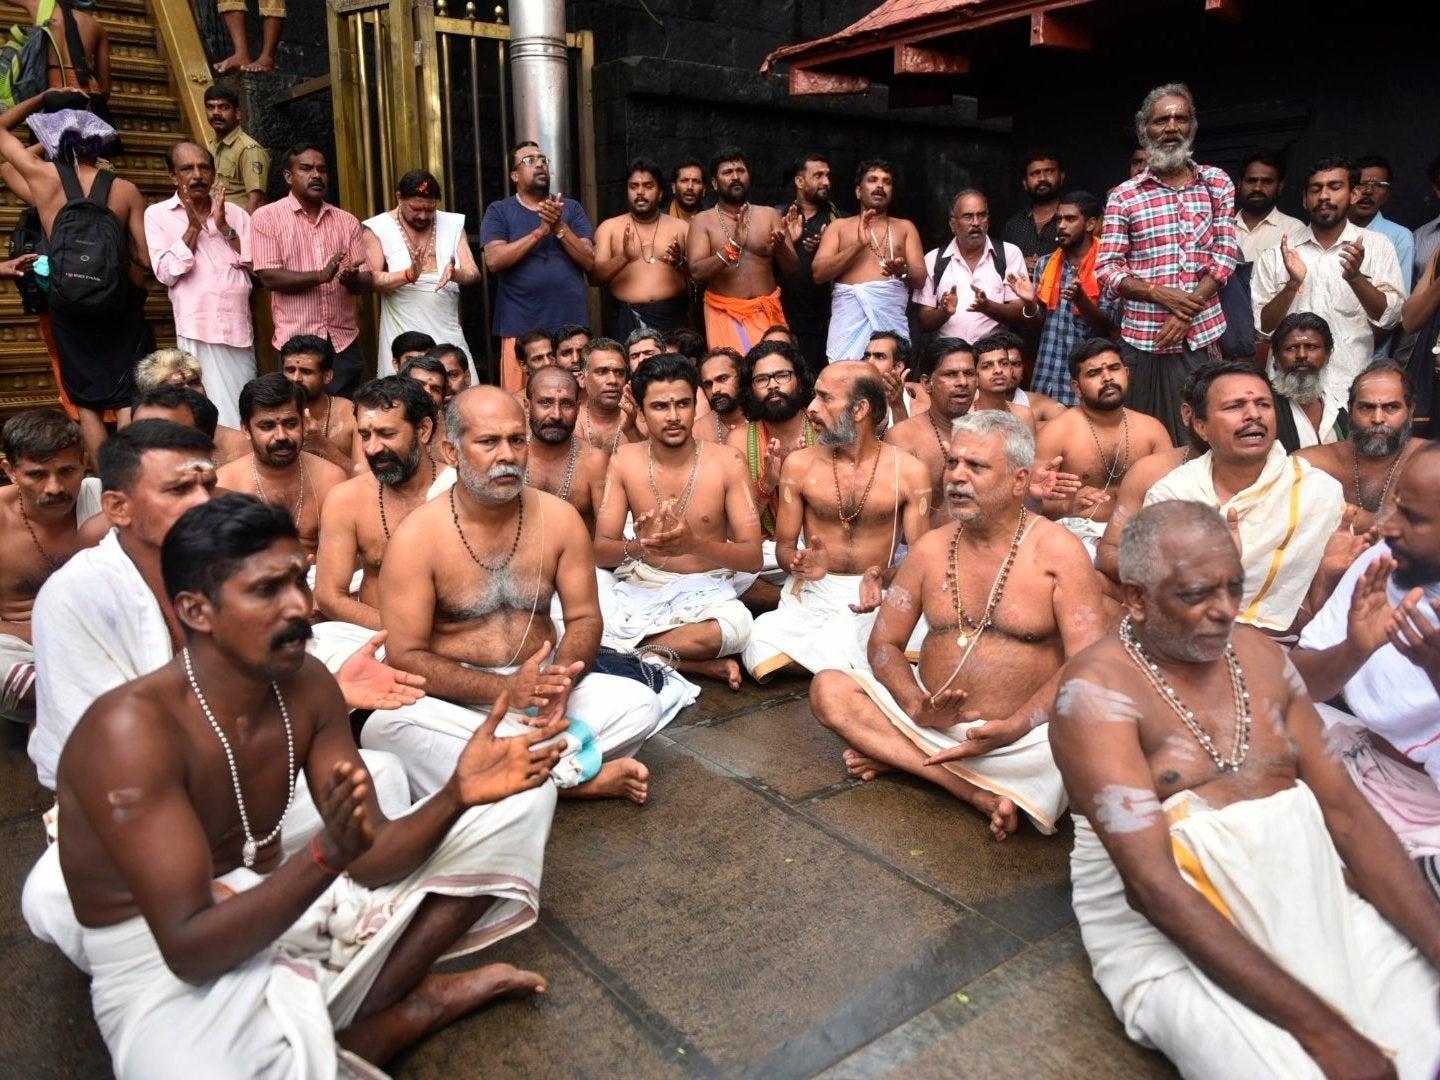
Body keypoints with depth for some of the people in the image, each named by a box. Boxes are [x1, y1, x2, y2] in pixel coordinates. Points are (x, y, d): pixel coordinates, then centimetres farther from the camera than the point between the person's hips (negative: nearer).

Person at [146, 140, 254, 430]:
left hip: (239, 327, 3)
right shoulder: (158, 215, 4)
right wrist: (193, 227, -7)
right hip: (198, 331, -3)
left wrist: (223, 227, -5)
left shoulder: (235, 213, 12)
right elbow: (166, 273, -7)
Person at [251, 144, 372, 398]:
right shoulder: (267, 217, 1)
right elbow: (269, 276, -9)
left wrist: (351, 279, -17)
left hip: (344, 341, 3)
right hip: (296, 341, -3)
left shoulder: (347, 220, 11)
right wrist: (320, 275, -21)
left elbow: (367, 280, 7)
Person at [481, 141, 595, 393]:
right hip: (520, 327, -2)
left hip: (570, 324, 2)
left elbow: (589, 261, 2)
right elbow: (494, 260, -9)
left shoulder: (571, 208, 12)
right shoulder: (499, 211, 6)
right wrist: (541, 231, -14)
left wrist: (559, 227, -12)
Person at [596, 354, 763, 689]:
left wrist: (695, 544, -31)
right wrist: (638, 546, -29)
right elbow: (600, 550, -5)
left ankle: (629, 652, -13)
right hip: (640, 587, 3)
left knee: (735, 626, -36)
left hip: (707, 590, -2)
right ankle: (700, 666, -14)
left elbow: (753, 557, -12)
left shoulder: (727, 462, -8)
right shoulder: (624, 460, -2)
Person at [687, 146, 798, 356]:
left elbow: (792, 268, 3)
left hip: (766, 313, 2)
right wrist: (734, 245, -25)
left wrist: (781, 246, -19)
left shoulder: (769, 215, 6)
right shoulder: (702, 221, 1)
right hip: (725, 315, -2)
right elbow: (697, 272, -13)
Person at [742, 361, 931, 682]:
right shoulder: (799, 464, 3)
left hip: (874, 595, -2)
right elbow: (784, 547, 7)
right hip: (811, 592, 2)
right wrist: (801, 563, -18)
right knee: (766, 654, -26)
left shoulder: (910, 471, -1)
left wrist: (883, 577, -24)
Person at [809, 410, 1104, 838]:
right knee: (828, 689, -14)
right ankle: (978, 792, -21)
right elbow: (884, 643, 5)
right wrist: (917, 705, -17)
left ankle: (898, 757, -17)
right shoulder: (930, 548, 4)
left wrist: (1012, 728, -28)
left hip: (1023, 734, -3)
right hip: (931, 720, 4)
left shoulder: (1057, 551, -8)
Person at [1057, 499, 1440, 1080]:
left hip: (1307, 897, 6)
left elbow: (1344, 809, 4)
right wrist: (1316, 1026, -24)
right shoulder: (1097, 689, -14)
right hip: (1173, 932, -5)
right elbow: (1151, 883, -21)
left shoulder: (1258, 653, 7)